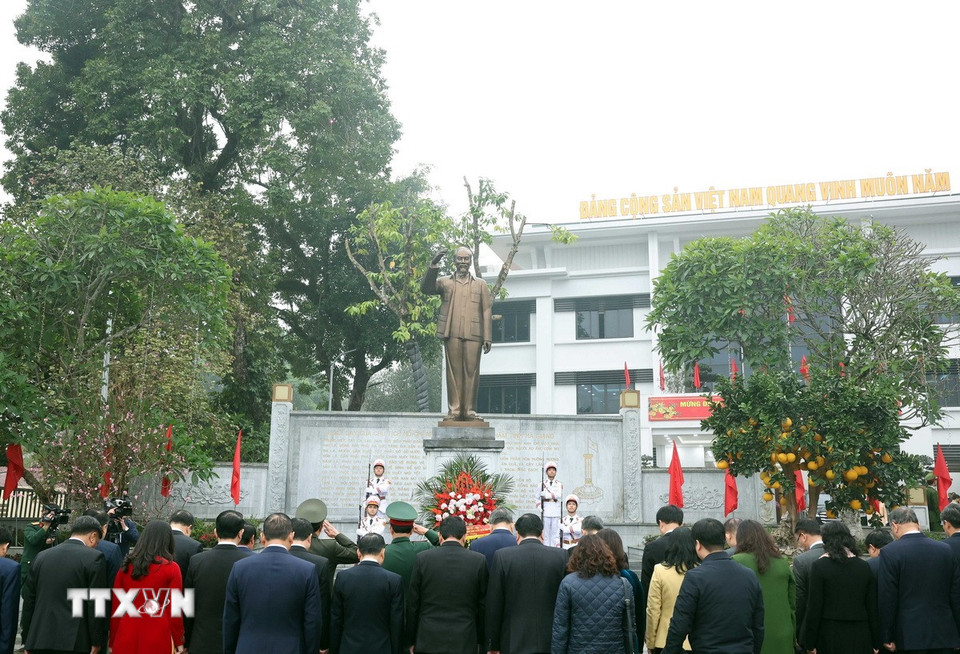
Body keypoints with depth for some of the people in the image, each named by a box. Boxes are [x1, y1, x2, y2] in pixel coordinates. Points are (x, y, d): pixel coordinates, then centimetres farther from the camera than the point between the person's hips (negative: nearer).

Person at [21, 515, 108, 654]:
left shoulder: (41, 556, 9)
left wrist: (27, 641, 18)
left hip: (39, 643, 5)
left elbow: (28, 601, 12)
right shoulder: (95, 558, -8)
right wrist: (97, 642, -2)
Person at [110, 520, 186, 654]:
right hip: (158, 641, -3)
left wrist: (113, 641, 15)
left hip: (126, 639, 3)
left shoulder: (126, 566, 2)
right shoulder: (171, 568, -8)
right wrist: (178, 642, 5)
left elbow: (115, 605, 6)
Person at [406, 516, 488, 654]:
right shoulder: (479, 561, -4)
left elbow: (412, 604, 2)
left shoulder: (422, 558, -3)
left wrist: (411, 642, 12)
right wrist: (479, 640, 14)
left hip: (428, 642, 0)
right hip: (464, 643, 0)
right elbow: (483, 605, 3)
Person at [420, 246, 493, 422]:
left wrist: (487, 338, 1)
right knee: (454, 372, -1)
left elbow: (487, 311, 10)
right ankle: (454, 410, 1)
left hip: (473, 335, 0)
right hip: (452, 334, 0)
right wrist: (433, 267, -15)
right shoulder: (445, 282, 16)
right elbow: (426, 288, -2)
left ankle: (470, 410, 2)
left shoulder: (481, 285, 17)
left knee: (471, 372, -3)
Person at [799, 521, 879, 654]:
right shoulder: (864, 567, 4)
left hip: (830, 637, -3)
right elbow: (872, 607, 5)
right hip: (860, 637, 4)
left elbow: (814, 608, -9)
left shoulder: (819, 566, -8)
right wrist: (875, 643, 12)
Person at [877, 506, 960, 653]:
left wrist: (887, 638, -1)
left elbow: (887, 600, -9)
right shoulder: (946, 549, 4)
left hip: (910, 637, -4)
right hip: (944, 635, 4)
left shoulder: (889, 552, -9)